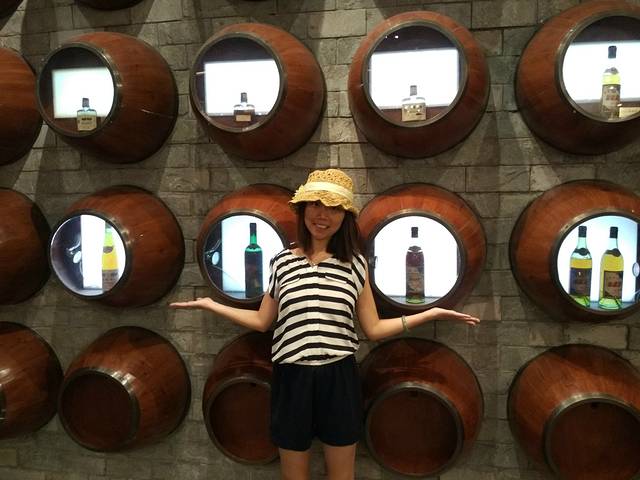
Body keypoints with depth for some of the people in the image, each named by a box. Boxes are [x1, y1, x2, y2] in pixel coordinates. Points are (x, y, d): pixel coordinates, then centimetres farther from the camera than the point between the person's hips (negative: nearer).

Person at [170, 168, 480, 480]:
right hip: (292, 378, 0)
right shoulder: (282, 262, 0)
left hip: (338, 378, 0)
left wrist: (430, 314, -4)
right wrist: (209, 305, 7)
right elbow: (262, 321, 8)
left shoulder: (355, 264, 0)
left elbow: (373, 329, 1)